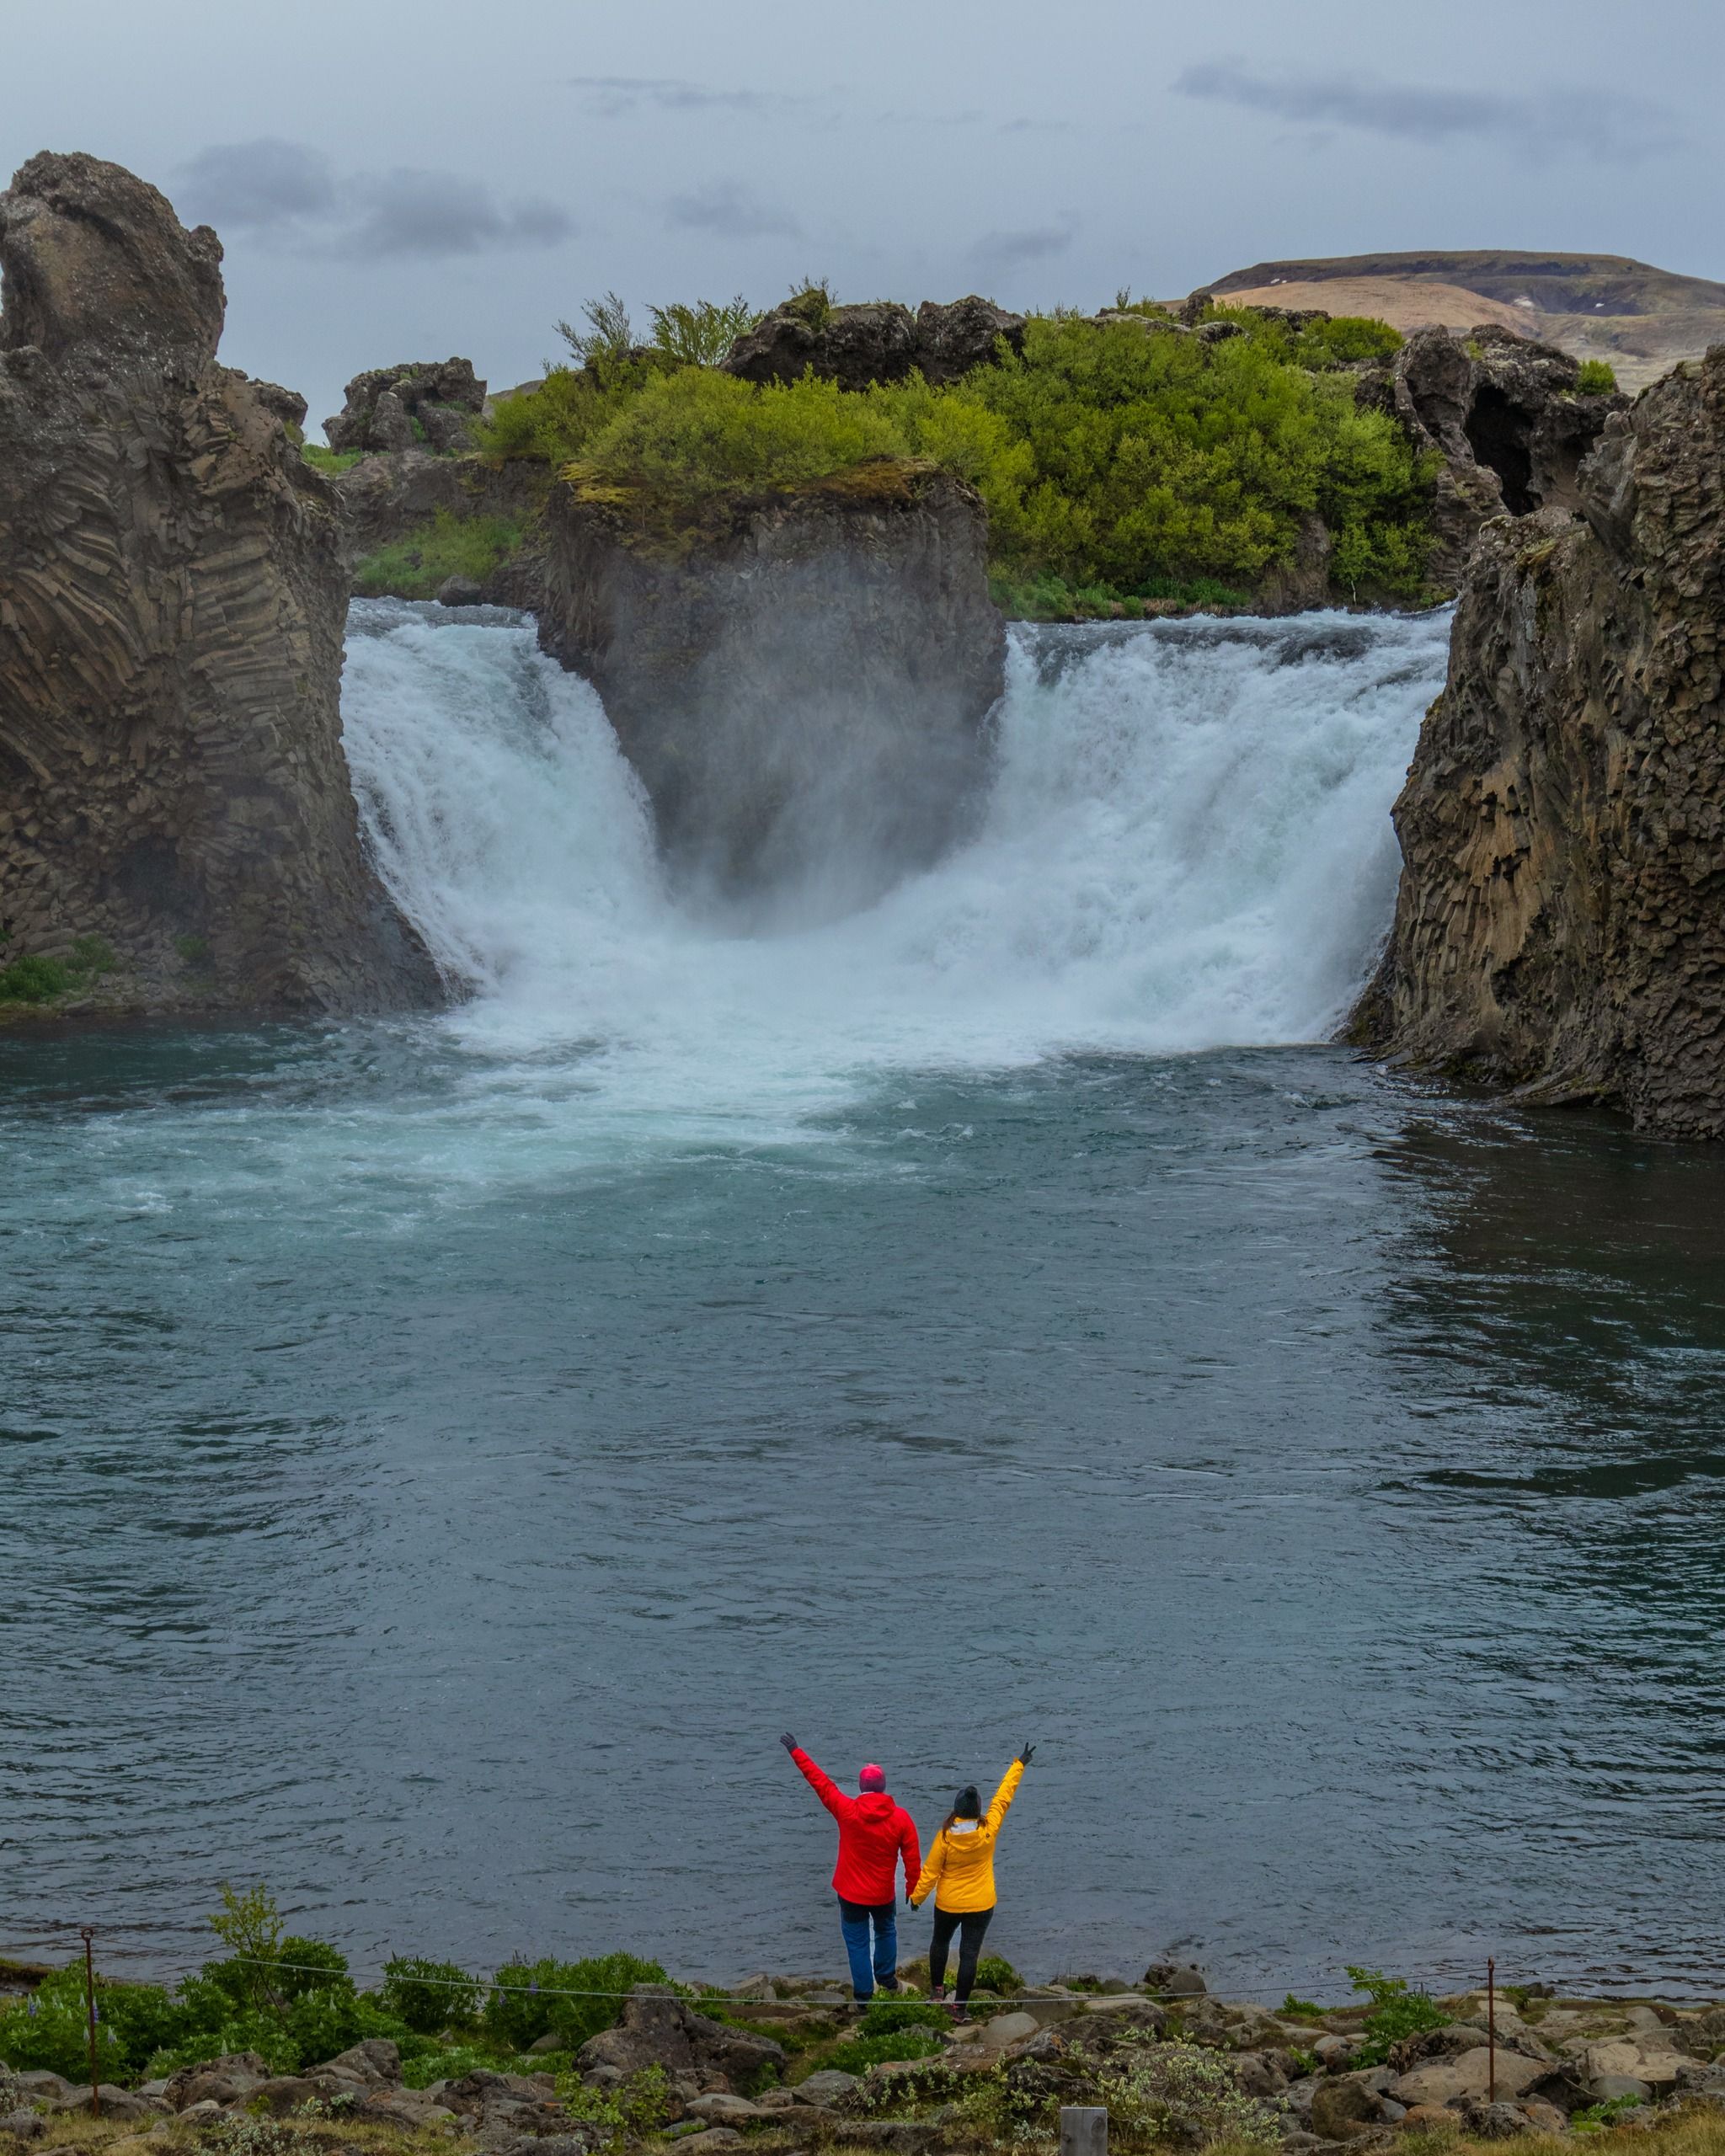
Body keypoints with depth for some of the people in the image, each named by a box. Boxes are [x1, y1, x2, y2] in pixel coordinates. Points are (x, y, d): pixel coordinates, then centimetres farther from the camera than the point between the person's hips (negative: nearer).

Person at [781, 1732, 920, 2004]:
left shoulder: (847, 1811, -17)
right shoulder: (901, 1818, -13)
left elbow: (820, 1782, -9)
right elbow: (913, 1859, -9)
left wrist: (797, 1752, -1)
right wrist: (913, 1889, 5)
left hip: (851, 1894, -1)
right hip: (884, 1894, 1)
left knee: (857, 1942, 11)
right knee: (886, 1931, 29)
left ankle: (863, 1994, 16)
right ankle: (887, 1977, 40)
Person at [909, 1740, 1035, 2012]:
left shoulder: (945, 1837, -20)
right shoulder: (988, 1832, -18)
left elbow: (930, 1872, -11)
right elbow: (1003, 1797, -7)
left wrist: (917, 1897, 5)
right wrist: (1019, 1765, 3)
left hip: (948, 1904, 0)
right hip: (981, 1905, 0)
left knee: (940, 1941, 27)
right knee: (969, 1953, 7)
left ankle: (937, 1988, 39)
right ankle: (961, 2008, 10)